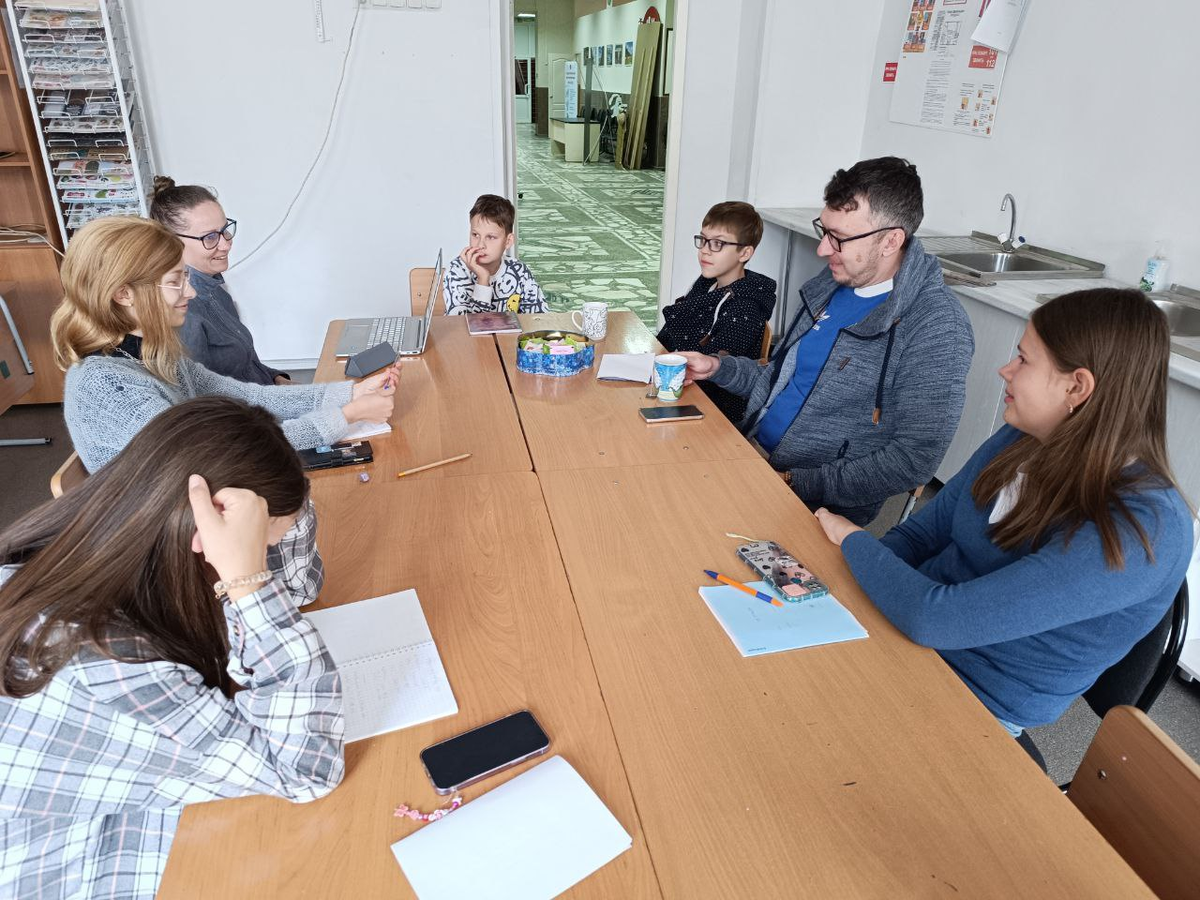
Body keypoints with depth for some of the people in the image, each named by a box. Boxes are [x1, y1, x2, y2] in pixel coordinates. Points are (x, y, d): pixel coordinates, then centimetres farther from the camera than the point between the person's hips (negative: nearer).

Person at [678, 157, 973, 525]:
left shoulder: (937, 328, -17)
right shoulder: (834, 282, 7)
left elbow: (914, 460, -20)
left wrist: (795, 482, -20)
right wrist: (718, 368, 4)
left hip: (820, 506, -7)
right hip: (752, 457, 7)